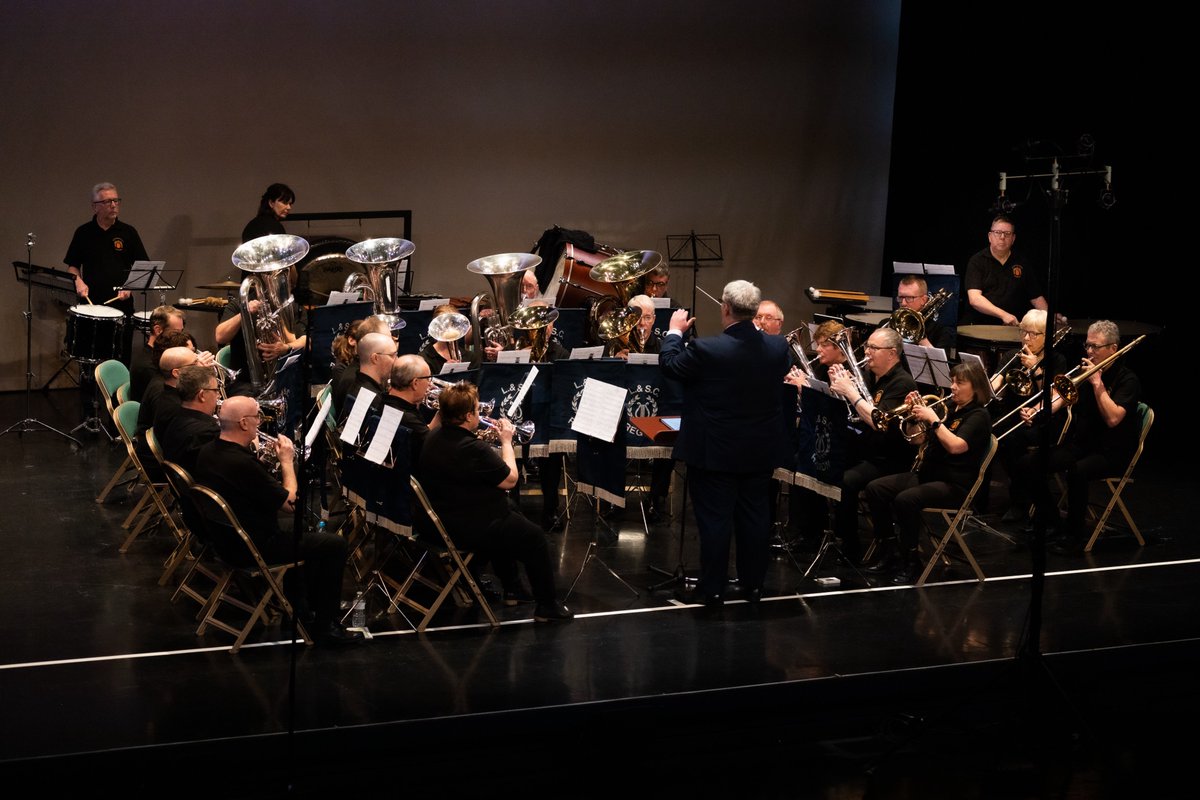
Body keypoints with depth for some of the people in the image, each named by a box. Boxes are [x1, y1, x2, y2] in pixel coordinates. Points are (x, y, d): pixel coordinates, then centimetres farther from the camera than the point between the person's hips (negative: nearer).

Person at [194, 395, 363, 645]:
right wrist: (287, 460, -9)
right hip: (255, 548, -10)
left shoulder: (207, 452, -3)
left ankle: (300, 608, 37)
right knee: (334, 544, -2)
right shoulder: (243, 464, -31)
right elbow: (290, 504, -20)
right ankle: (325, 627, 7)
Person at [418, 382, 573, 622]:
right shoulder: (472, 449, -31)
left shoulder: (433, 438, -2)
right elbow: (510, 479, -17)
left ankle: (511, 587, 45)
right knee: (535, 538, 9)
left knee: (508, 511, 34)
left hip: (443, 519, 10)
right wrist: (506, 441, -6)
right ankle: (547, 606, 19)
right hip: (470, 529, -9)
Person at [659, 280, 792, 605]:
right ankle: (753, 584, 23)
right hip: (760, 452, 4)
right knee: (755, 516, 14)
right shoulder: (777, 347, -8)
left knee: (714, 519, 4)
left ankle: (712, 589, 11)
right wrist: (756, 330, 21)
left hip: (715, 452, -4)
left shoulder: (706, 349, -22)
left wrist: (675, 331, 11)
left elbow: (669, 365, -5)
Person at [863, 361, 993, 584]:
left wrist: (932, 419, -22)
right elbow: (920, 440, 17)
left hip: (954, 485, -8)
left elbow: (956, 446, -25)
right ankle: (891, 554, -3)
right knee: (875, 489, -9)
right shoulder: (948, 407, 14)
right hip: (925, 474, 8)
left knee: (905, 500, -33)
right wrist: (915, 412, 3)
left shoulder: (978, 416, -8)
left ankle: (910, 561, -17)